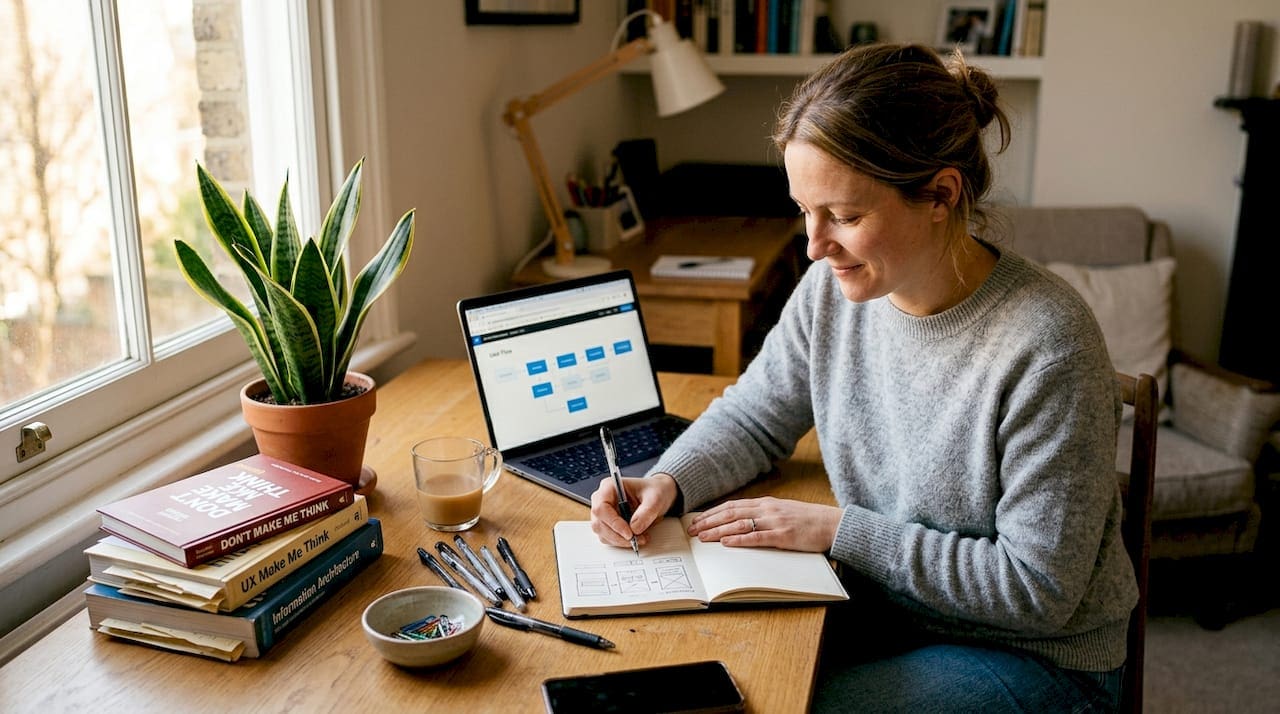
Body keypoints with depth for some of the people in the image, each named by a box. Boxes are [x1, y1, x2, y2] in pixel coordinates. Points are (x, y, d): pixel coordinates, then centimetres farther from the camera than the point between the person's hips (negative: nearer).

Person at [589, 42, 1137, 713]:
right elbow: (751, 417, 7)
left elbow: (1037, 588, -22)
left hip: (1034, 655, -5)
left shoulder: (1045, 348, -27)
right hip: (886, 608, 5)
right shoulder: (833, 287, -9)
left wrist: (838, 528, -22)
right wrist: (667, 482, -13)